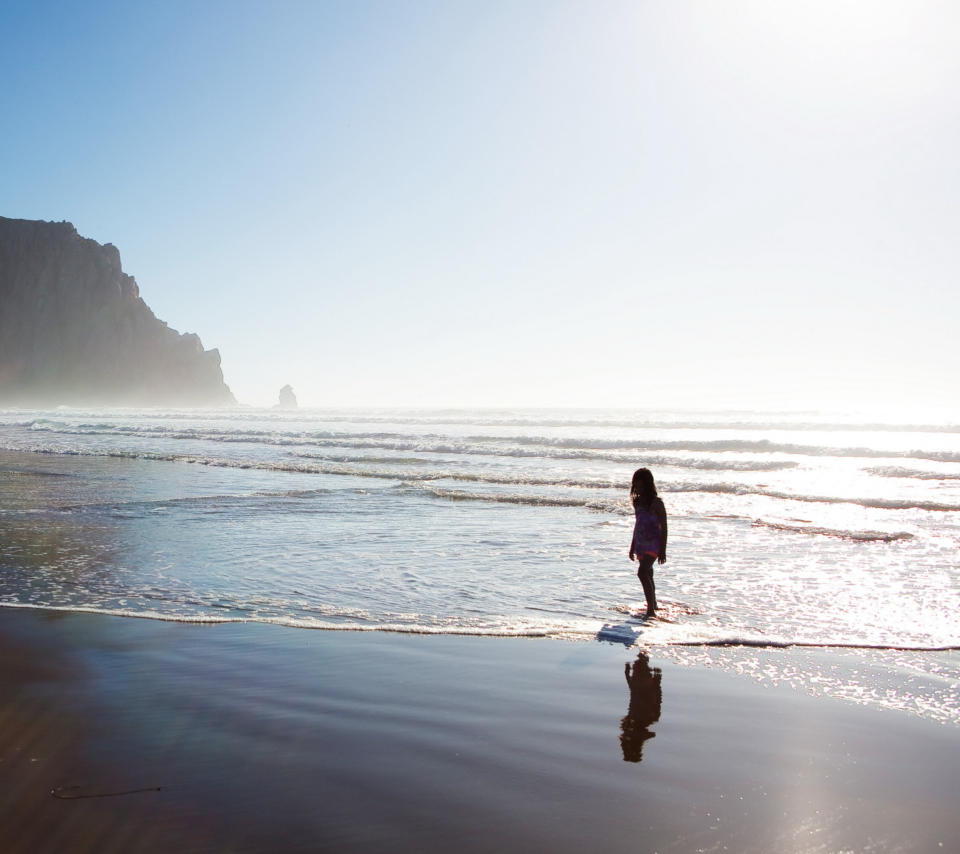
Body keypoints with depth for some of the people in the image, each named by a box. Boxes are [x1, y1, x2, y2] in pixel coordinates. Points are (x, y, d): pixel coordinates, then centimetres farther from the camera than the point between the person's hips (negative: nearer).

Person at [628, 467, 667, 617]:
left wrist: (663, 550, -13)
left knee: (642, 573, -22)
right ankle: (653, 605, 29)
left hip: (653, 543, -8)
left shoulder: (656, 503, -12)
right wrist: (632, 547, 21)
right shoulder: (638, 501, 9)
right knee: (648, 575, 16)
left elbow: (664, 528, -10)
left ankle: (651, 609, -21)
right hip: (641, 543, 8)